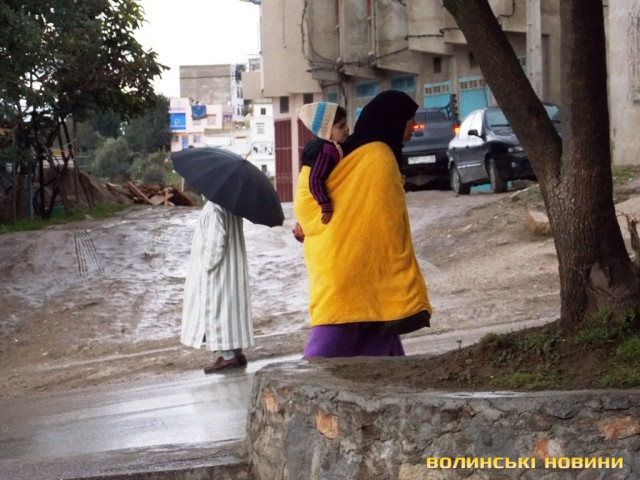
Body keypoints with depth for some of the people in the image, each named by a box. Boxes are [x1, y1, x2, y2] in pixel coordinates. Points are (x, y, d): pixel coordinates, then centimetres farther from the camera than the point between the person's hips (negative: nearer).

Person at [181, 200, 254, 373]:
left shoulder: (215, 208, -22)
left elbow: (216, 242, -24)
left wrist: (208, 266, -16)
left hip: (218, 271, -9)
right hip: (234, 268, 9)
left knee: (215, 308, -2)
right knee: (231, 308, 14)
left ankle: (227, 355, -1)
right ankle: (236, 352, 19)